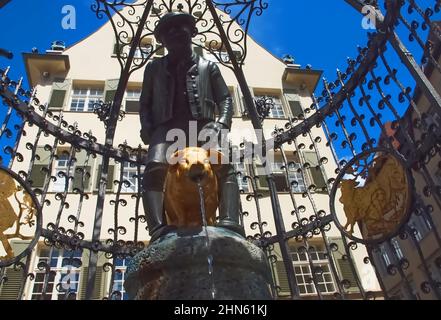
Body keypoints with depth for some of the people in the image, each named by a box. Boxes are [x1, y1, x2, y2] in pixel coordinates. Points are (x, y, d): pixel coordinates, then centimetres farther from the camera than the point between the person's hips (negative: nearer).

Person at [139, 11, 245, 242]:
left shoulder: (208, 67, 26)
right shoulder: (154, 68, 29)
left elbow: (225, 98, 17)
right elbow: (145, 103, 23)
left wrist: (221, 124, -4)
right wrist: (147, 128, 2)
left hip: (202, 124, 0)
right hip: (167, 126, 1)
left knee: (224, 166, -31)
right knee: (155, 169, -31)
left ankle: (230, 224, -44)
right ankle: (159, 229, -42)